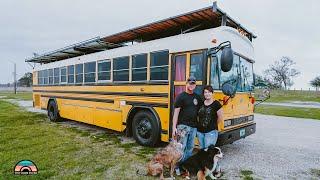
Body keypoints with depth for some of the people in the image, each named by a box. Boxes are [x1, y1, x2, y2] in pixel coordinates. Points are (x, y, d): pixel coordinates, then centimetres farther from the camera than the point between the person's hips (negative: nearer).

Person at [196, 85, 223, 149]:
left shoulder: (216, 104, -7)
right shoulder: (201, 103, 6)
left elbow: (220, 117, -3)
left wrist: (213, 125, 6)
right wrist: (200, 124, 8)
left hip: (211, 131, -5)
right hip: (200, 131, 5)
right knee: (202, 149, 14)